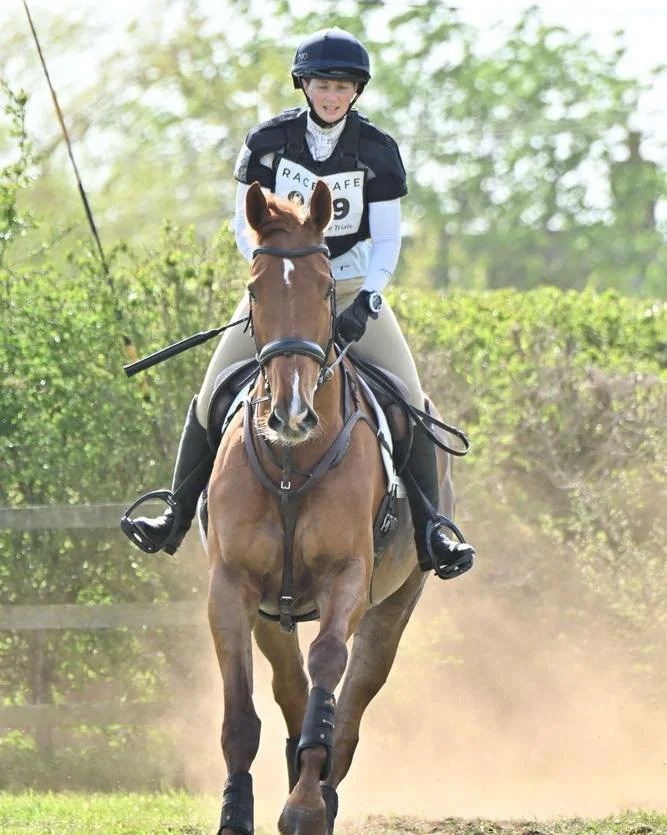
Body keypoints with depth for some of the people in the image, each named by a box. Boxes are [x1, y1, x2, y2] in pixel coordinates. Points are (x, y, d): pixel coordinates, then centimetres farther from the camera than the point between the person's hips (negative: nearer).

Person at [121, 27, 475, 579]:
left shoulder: (378, 151, -6)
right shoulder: (267, 142, -6)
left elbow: (387, 238, -6)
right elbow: (247, 226, -2)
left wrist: (367, 302, -22)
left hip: (352, 284, 0)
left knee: (408, 398, -16)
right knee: (213, 393, -12)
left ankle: (430, 531, -9)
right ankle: (177, 516, 2)